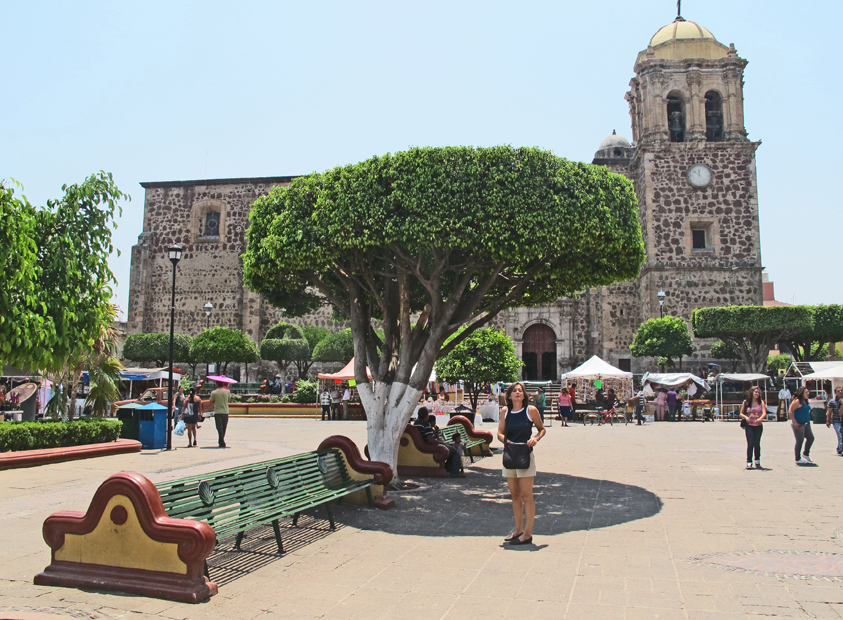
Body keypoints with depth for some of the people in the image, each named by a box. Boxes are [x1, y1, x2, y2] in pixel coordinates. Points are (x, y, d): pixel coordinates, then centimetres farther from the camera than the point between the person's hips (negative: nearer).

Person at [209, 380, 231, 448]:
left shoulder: (214, 392, -7)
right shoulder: (227, 391, 1)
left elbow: (211, 401, 5)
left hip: (217, 412, -3)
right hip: (225, 411, 3)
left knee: (219, 428, -4)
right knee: (224, 428, 14)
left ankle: (222, 443, -13)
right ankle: (220, 442, 25)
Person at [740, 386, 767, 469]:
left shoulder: (761, 402, 4)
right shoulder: (746, 402, 3)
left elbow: (764, 413, -9)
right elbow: (741, 413, 6)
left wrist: (761, 418, -29)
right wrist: (746, 417, -15)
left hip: (758, 426, 1)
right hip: (749, 426, -1)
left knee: (757, 444, 9)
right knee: (750, 444, -8)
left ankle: (757, 462, 22)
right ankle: (749, 462, -9)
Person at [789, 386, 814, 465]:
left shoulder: (805, 401, 10)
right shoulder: (797, 401, -17)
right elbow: (790, 411, -21)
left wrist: (808, 421, 19)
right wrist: (795, 422, -22)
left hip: (806, 424, 9)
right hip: (798, 425, -9)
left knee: (811, 438, 12)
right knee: (800, 441, -2)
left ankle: (806, 454, 31)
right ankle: (798, 459, 9)